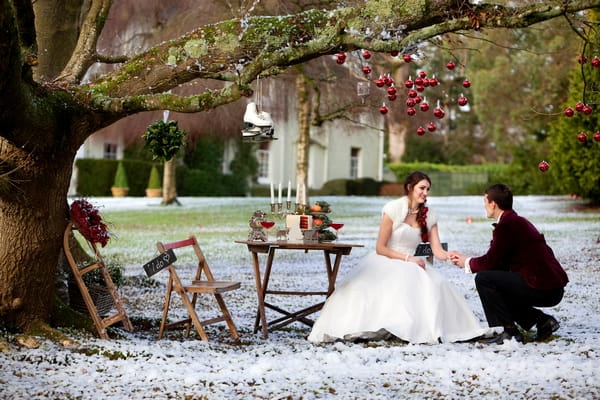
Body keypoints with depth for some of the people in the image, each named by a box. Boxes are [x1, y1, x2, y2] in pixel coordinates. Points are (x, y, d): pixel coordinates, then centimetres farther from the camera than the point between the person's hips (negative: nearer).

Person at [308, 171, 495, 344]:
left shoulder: (429, 216, 7)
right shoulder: (393, 209, -7)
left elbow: (437, 251, -1)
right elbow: (380, 248, -9)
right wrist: (407, 258, -16)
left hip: (409, 265, 5)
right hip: (384, 263, -5)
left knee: (436, 284, -24)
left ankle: (429, 329, -22)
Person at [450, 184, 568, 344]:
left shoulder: (506, 226, -13)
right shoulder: (518, 221, 18)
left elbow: (490, 262, -10)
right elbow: (499, 262, 22)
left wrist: (467, 263, 10)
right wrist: (466, 259, 24)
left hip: (542, 288, -10)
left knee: (483, 278, -9)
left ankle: (511, 331, -6)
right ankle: (542, 320, 14)